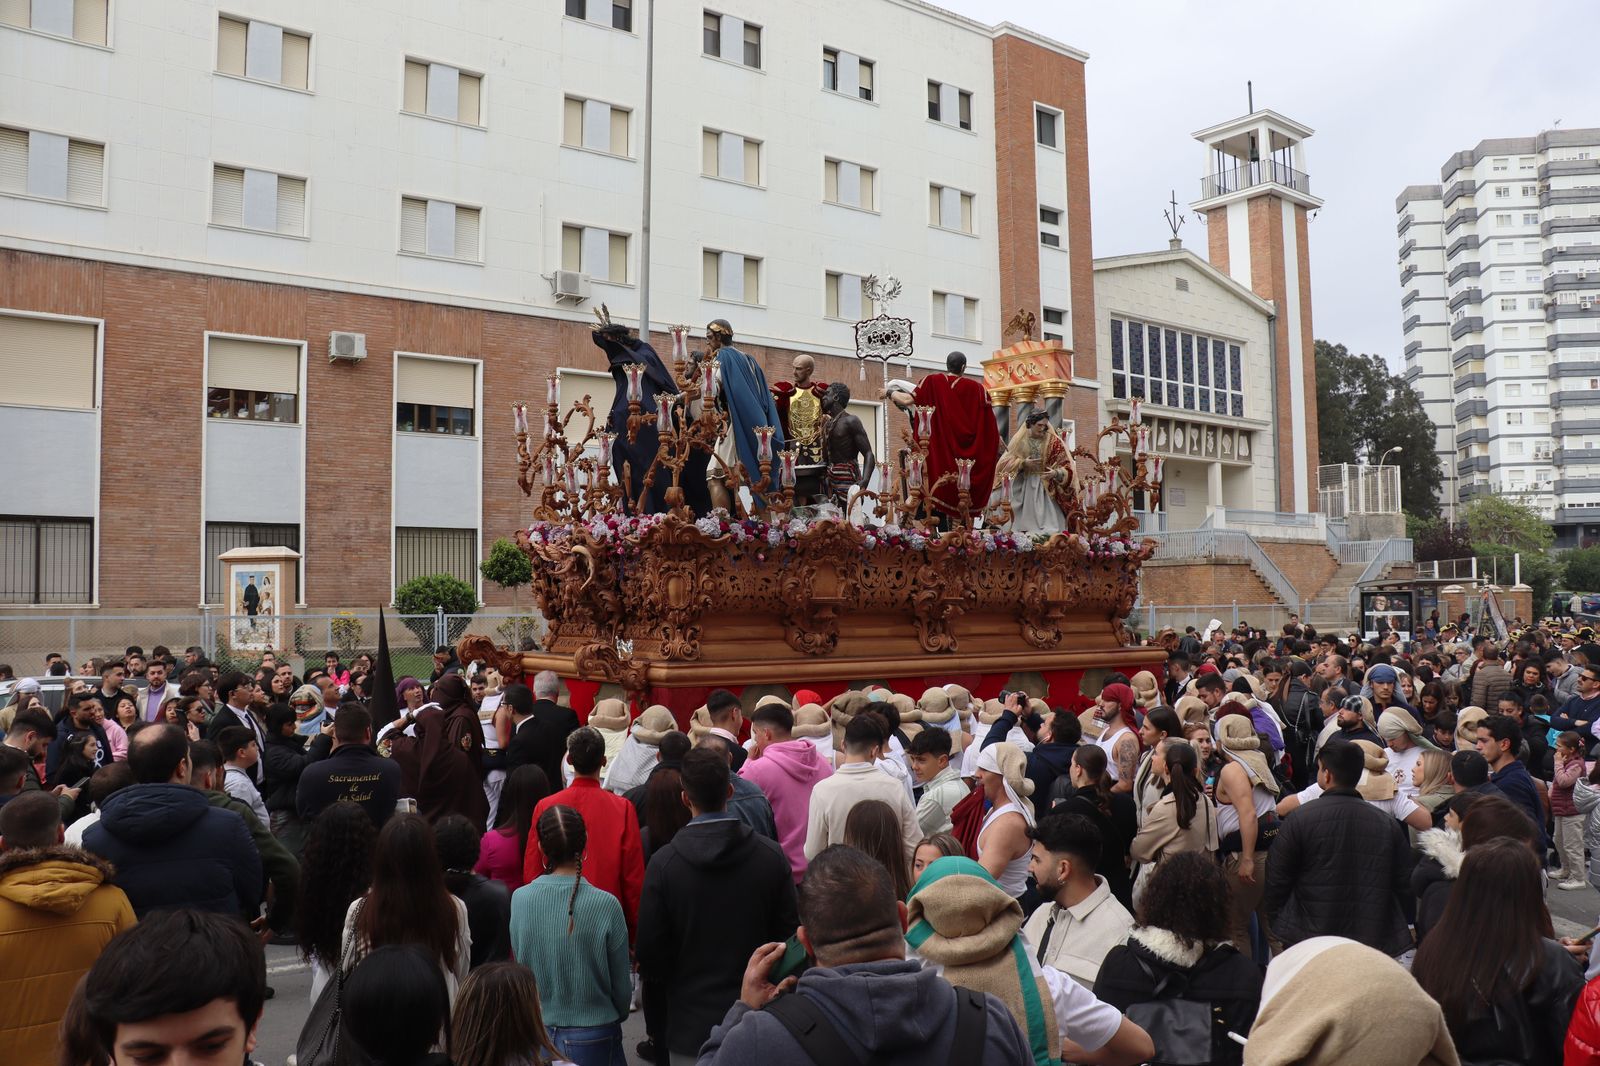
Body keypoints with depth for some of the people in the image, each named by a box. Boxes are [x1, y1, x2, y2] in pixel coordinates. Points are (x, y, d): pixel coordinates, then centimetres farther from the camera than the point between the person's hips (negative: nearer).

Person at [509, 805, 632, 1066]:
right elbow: (621, 984, -8)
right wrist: (617, 1016, 13)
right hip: (593, 1037, -2)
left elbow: (520, 964, 2)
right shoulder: (606, 905, -18)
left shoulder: (519, 899, -12)